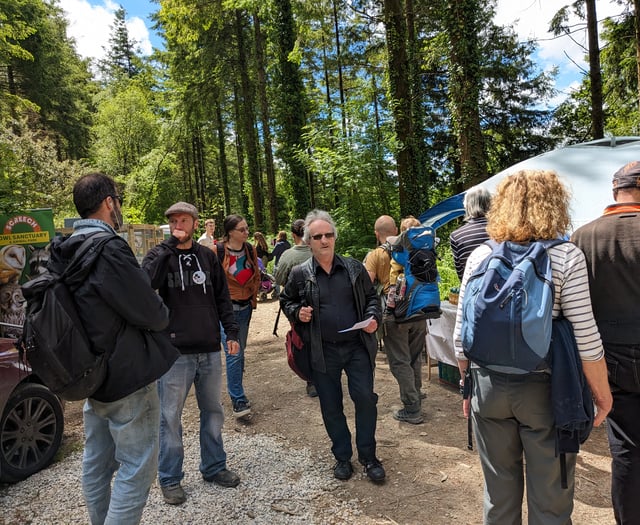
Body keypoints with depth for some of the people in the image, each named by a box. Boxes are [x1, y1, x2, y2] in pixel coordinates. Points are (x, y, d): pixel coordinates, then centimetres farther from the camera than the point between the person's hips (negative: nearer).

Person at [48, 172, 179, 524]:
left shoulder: (67, 251, 5)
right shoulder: (109, 249, -24)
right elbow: (153, 315, -21)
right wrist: (162, 313, 0)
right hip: (127, 376, -9)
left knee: (96, 462, 21)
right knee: (136, 469, 4)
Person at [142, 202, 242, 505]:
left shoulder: (207, 256, 7)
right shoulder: (159, 255, -3)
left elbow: (222, 298, 11)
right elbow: (145, 282, -25)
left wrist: (231, 332, 4)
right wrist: (170, 245, -23)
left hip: (210, 350, 4)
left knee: (213, 412, 16)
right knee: (170, 418, 8)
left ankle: (214, 467, 34)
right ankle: (170, 479, 26)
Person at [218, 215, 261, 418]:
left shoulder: (250, 250, 4)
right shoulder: (218, 252, -14)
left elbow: (256, 276, 16)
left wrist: (253, 298, 11)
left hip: (245, 307, 6)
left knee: (240, 352, 13)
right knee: (233, 354, -8)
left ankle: (237, 394, 26)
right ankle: (239, 401, 0)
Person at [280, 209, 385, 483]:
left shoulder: (354, 268, 3)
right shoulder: (300, 274, -1)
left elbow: (371, 297, 13)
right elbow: (286, 301, 12)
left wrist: (372, 317, -6)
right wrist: (297, 312, -8)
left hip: (357, 346, 1)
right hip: (322, 351, 0)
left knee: (365, 398, 1)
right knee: (331, 406, 10)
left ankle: (368, 456, 22)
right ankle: (342, 456, 31)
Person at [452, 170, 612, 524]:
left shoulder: (480, 256, -2)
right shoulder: (566, 256, -9)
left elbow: (461, 334, -1)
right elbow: (585, 337, -12)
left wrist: (467, 381, 12)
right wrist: (602, 395, 2)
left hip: (488, 386, 3)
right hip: (544, 388, -2)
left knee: (499, 492, 19)